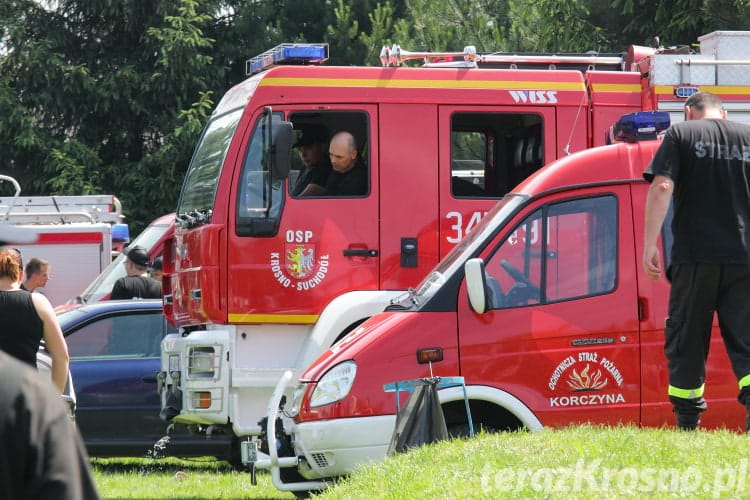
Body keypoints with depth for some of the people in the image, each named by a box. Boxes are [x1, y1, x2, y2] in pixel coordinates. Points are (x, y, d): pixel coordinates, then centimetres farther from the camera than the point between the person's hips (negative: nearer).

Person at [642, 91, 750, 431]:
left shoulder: (680, 134, 4)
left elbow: (661, 187, -8)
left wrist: (649, 244, -9)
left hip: (694, 255, -2)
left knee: (686, 343, 7)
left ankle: (687, 425, 8)